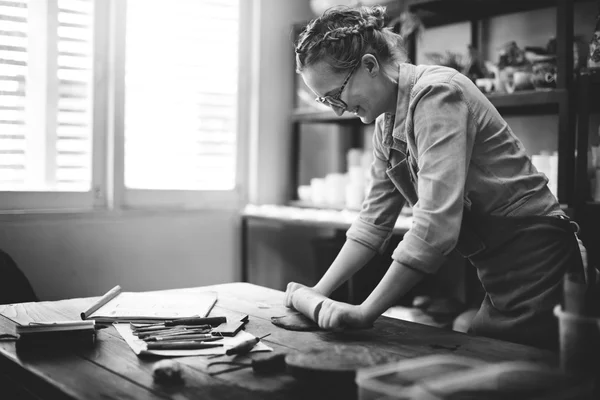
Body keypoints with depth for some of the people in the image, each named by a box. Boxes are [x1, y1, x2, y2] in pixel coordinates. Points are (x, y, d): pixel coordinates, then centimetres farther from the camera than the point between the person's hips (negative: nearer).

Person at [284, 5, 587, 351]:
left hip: (535, 265, -8)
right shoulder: (387, 124, 7)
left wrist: (366, 312, -26)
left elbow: (436, 225, -30)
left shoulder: (436, 93, -21)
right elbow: (374, 219, 10)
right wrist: (318, 294, 4)